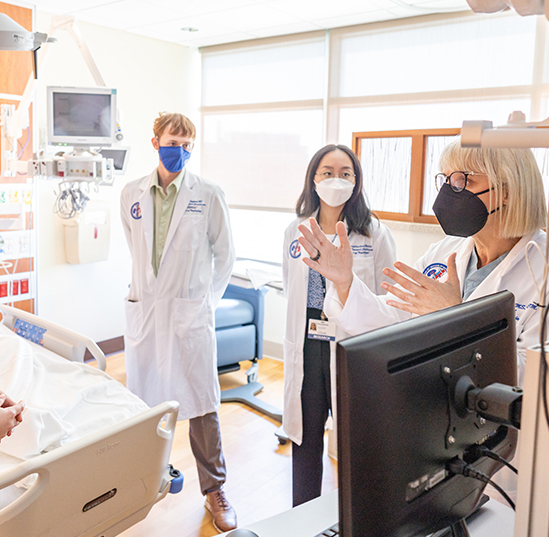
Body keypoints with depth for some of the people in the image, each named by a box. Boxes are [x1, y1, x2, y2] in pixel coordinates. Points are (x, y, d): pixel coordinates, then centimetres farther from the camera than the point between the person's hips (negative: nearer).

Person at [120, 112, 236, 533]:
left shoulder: (209, 195, -3)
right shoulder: (132, 194, 7)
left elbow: (225, 255, 6)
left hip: (191, 313, -3)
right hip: (144, 309, 3)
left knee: (201, 404, 1)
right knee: (145, 401, 11)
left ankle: (214, 489, 17)